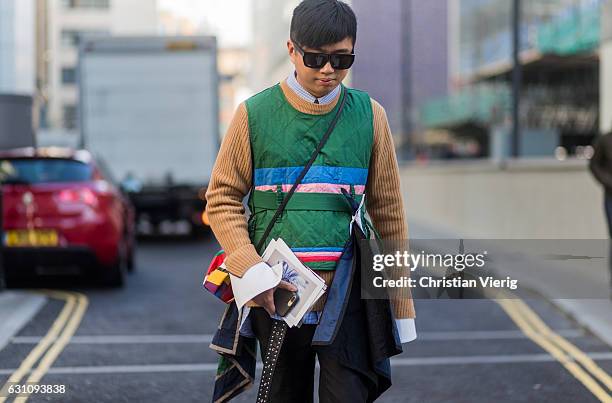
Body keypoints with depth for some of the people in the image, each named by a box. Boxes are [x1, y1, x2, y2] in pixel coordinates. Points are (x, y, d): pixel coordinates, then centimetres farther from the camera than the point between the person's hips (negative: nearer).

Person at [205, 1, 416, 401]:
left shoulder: (369, 115, 3)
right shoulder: (254, 114, 1)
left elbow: (388, 211, 7)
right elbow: (222, 199, 3)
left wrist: (401, 302, 7)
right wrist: (252, 272, -11)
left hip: (345, 294, 0)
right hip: (274, 293, 0)